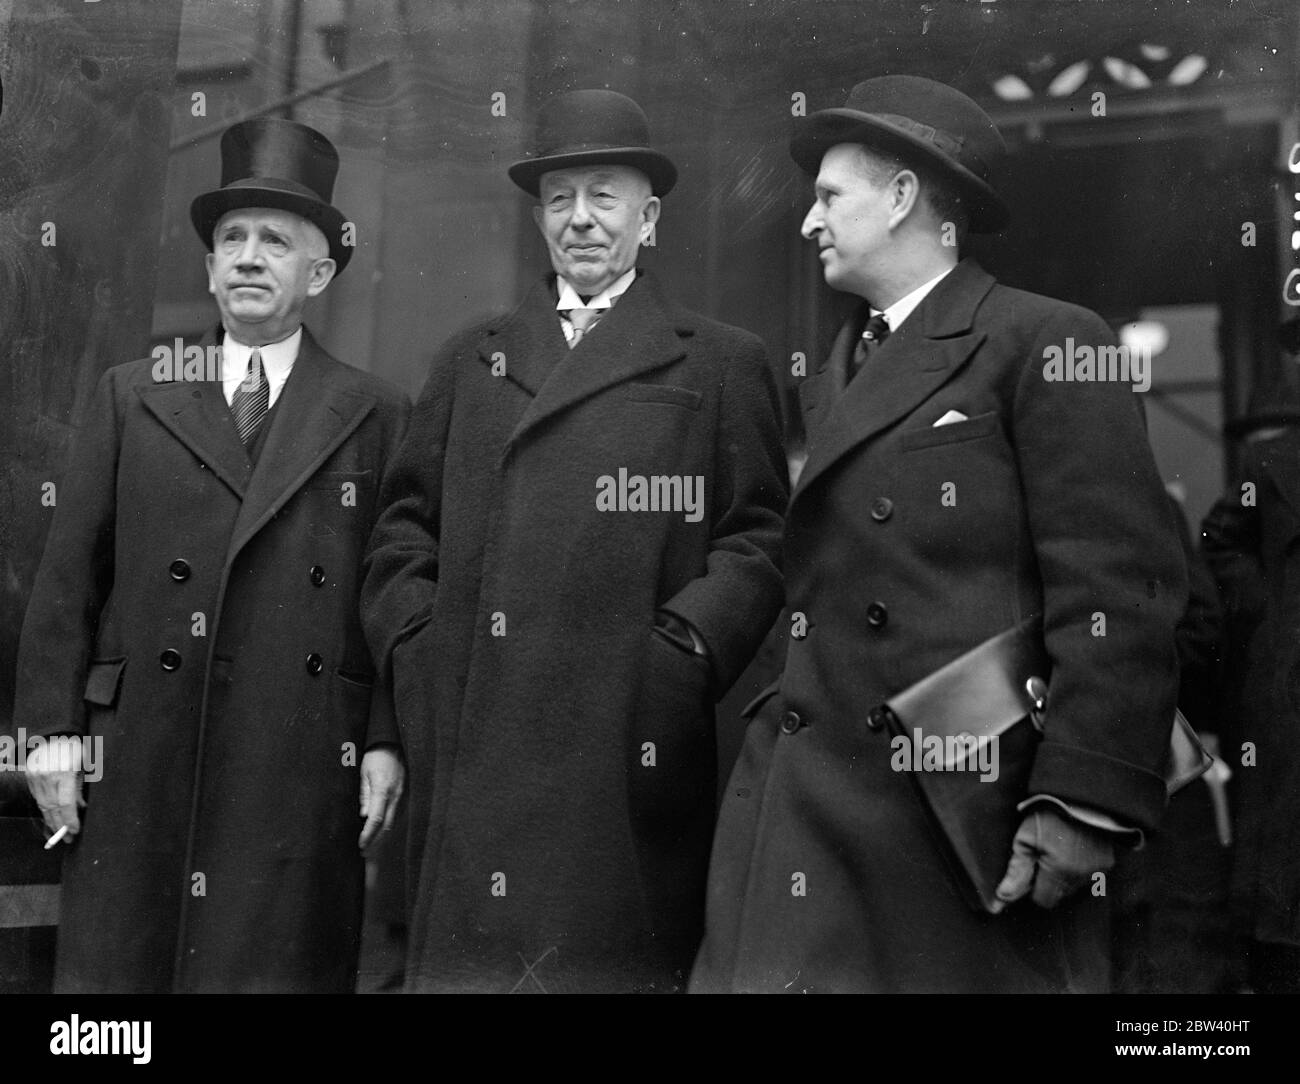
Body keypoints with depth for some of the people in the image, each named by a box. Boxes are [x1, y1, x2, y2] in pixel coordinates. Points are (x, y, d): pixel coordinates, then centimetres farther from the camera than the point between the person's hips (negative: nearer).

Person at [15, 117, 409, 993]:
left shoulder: (374, 413, 7)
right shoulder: (132, 398, 10)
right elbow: (68, 573, 8)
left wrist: (387, 743, -4)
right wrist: (55, 726, 1)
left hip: (303, 772, -1)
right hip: (142, 763, 1)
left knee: (284, 968, 3)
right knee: (119, 964, 6)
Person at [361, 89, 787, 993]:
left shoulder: (722, 363, 10)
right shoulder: (470, 359, 19)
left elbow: (761, 538, 3)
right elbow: (405, 525, 17)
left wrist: (683, 650, -9)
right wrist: (413, 639, 3)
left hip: (629, 757, -2)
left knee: (620, 962, -1)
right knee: (465, 959, 2)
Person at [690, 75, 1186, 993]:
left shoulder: (1044, 344, -4)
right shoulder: (827, 377, 18)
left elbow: (1121, 591, -10)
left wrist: (1088, 803, -15)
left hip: (968, 812, -6)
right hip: (800, 816, 6)